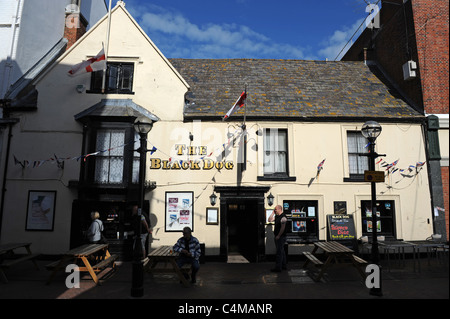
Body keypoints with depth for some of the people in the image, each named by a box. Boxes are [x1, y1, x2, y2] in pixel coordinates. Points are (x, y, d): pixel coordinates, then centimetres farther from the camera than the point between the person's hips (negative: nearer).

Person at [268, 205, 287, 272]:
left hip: (281, 237, -10)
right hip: (277, 236, 10)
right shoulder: (276, 216, 11)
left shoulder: (283, 217, -18)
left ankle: (278, 268, -4)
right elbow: (270, 220, 12)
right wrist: (273, 213, 4)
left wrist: (278, 236, -19)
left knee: (279, 252, -7)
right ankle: (283, 266, 27)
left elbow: (283, 228, -22)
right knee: (282, 251, 17)